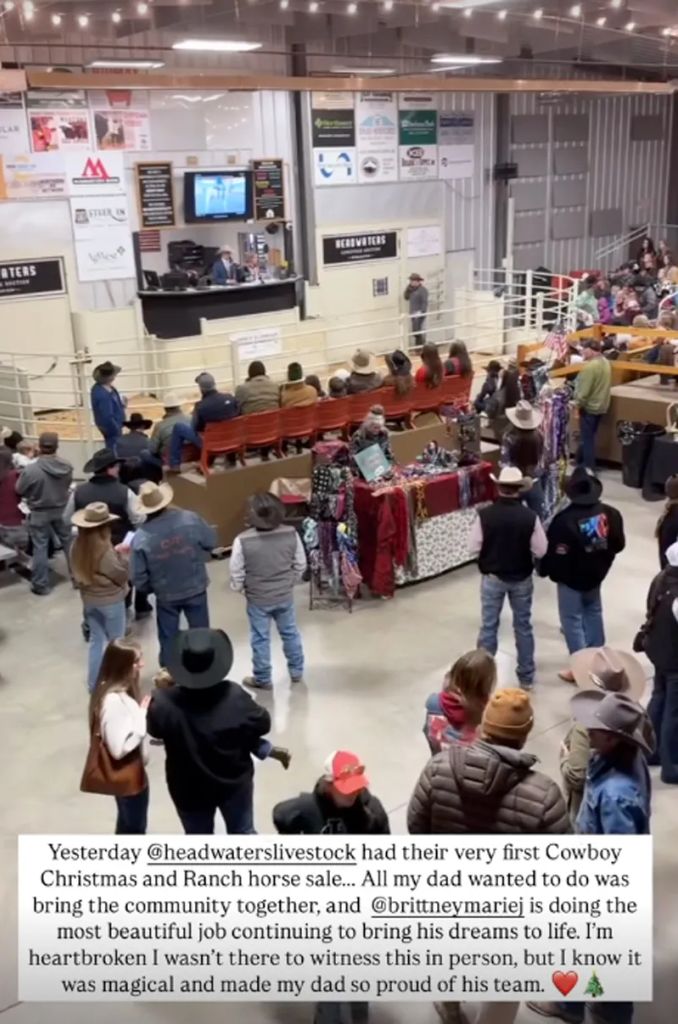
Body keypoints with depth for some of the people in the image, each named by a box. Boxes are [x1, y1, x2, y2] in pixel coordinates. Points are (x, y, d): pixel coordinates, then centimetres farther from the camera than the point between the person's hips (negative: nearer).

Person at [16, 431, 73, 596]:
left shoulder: (30, 470, -24)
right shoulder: (67, 466, -15)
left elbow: (19, 491, -8)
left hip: (39, 513, -3)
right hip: (62, 510, 3)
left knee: (40, 548, 8)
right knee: (69, 543, 15)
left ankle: (40, 585, 15)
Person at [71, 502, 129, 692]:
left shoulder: (78, 545, -6)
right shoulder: (104, 549, -27)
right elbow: (122, 575, -17)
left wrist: (115, 553, 4)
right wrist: (123, 555, -5)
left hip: (89, 599, 6)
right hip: (110, 601, -6)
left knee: (96, 639, 19)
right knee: (116, 641, 12)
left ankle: (94, 683, 26)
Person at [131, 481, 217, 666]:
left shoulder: (141, 538, -19)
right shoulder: (190, 519, -20)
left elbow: (139, 578, -12)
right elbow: (211, 542, -4)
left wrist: (150, 589, 9)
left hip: (165, 595, -1)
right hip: (196, 589, 1)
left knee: (168, 638, 18)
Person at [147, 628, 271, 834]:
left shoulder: (164, 703, -27)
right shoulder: (235, 696, -26)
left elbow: (154, 730, -6)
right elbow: (262, 724, -11)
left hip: (189, 788, 0)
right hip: (234, 780, 0)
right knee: (243, 832, 23)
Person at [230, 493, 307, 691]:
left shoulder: (243, 541, -24)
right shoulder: (291, 534, -16)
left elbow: (236, 573, -14)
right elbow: (301, 565, -4)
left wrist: (241, 590, 7)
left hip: (258, 599, -3)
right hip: (285, 596, 3)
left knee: (260, 639, 14)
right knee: (290, 633, 22)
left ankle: (262, 679, 30)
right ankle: (297, 671, 39)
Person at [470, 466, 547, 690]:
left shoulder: (484, 515, -17)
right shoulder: (530, 517, -17)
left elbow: (473, 548, -10)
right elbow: (540, 551, -10)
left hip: (492, 578, 0)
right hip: (522, 579, 0)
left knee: (489, 626, 12)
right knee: (523, 626, 15)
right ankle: (526, 677, 25)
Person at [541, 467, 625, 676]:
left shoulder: (565, 520, -27)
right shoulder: (610, 513, -10)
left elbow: (555, 553, -21)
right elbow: (618, 545, 1)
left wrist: (544, 570, -2)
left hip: (571, 578, -6)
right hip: (596, 574, 6)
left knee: (572, 619, 7)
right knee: (593, 612, 25)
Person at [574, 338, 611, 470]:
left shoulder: (590, 366, -25)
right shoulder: (605, 363, 6)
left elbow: (584, 391, -25)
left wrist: (578, 405, -12)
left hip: (589, 407, -9)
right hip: (601, 406, 9)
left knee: (587, 438, 0)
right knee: (588, 436, 20)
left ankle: (588, 468, 5)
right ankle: (581, 461, 32)